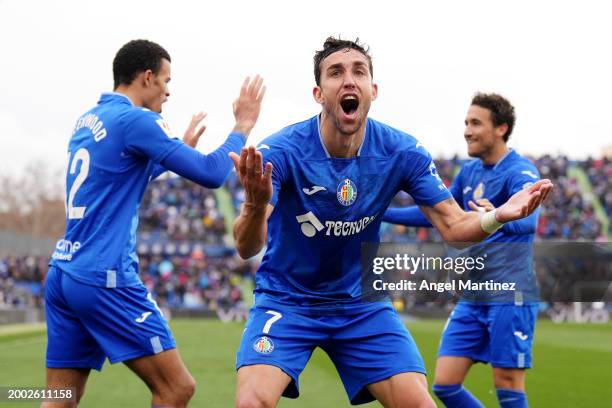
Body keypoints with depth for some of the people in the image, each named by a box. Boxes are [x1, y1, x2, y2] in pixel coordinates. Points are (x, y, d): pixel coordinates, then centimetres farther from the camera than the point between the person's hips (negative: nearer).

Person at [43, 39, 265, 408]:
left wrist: (180, 147, 39)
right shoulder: (135, 120, -9)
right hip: (105, 279, -9)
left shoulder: (88, 121, 17)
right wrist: (243, 126, 4)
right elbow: (210, 174, -11)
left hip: (61, 274, 9)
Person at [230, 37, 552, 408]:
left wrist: (496, 217, -35)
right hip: (286, 301, -3)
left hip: (362, 304, 3)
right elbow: (247, 247, -31)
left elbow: (454, 226, -11)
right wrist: (256, 206, -56)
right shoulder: (282, 151, -22)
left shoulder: (402, 153, -11)